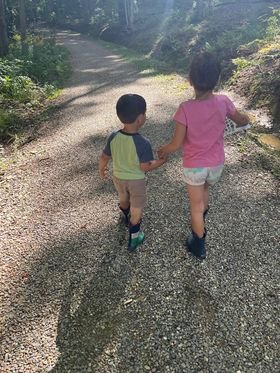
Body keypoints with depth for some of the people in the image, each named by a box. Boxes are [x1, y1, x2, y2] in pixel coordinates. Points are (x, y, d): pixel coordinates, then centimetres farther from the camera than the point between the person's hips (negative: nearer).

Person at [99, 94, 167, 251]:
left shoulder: (113, 137, -17)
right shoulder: (143, 143, -30)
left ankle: (126, 217, 60)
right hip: (136, 180, -4)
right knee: (136, 208, 16)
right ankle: (134, 237, 30)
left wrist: (101, 170, 13)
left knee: (124, 199, 31)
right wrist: (161, 161, -7)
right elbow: (145, 167, -23)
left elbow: (104, 158, -7)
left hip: (118, 177, 5)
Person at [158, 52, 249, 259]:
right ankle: (201, 221, 61)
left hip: (193, 166, -4)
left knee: (196, 206, 15)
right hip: (216, 164, 4)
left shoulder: (186, 108, -25)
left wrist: (162, 151, 1)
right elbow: (243, 121, 4)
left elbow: (176, 144, -19)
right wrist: (245, 117, 27)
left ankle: (199, 244, 34)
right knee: (205, 188, 34)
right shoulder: (223, 102, -15)